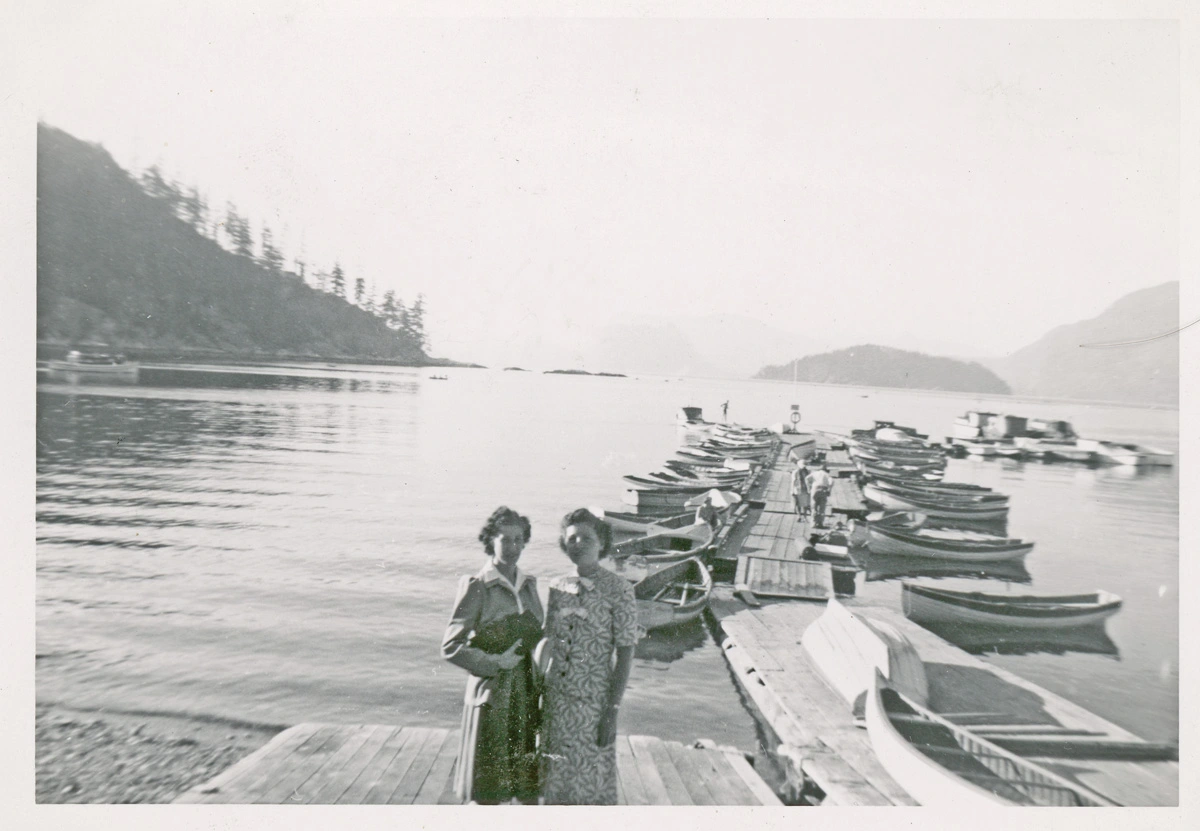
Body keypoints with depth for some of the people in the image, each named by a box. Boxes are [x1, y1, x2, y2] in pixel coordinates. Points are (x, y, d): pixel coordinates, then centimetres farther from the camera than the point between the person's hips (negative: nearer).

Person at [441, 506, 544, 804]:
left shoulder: (528, 584, 7)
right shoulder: (477, 588, -10)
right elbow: (451, 647, -11)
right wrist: (495, 663, -16)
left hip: (528, 693, 5)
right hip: (492, 694, -5)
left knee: (530, 782, 13)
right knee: (488, 790, 6)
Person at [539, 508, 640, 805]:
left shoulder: (618, 590, -10)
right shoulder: (558, 588, 3)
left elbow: (625, 654, -10)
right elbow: (549, 641, 11)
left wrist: (611, 712, -14)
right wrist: (539, 698, 9)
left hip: (594, 702, -4)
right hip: (556, 700, 4)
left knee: (593, 783, 8)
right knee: (557, 779, 14)